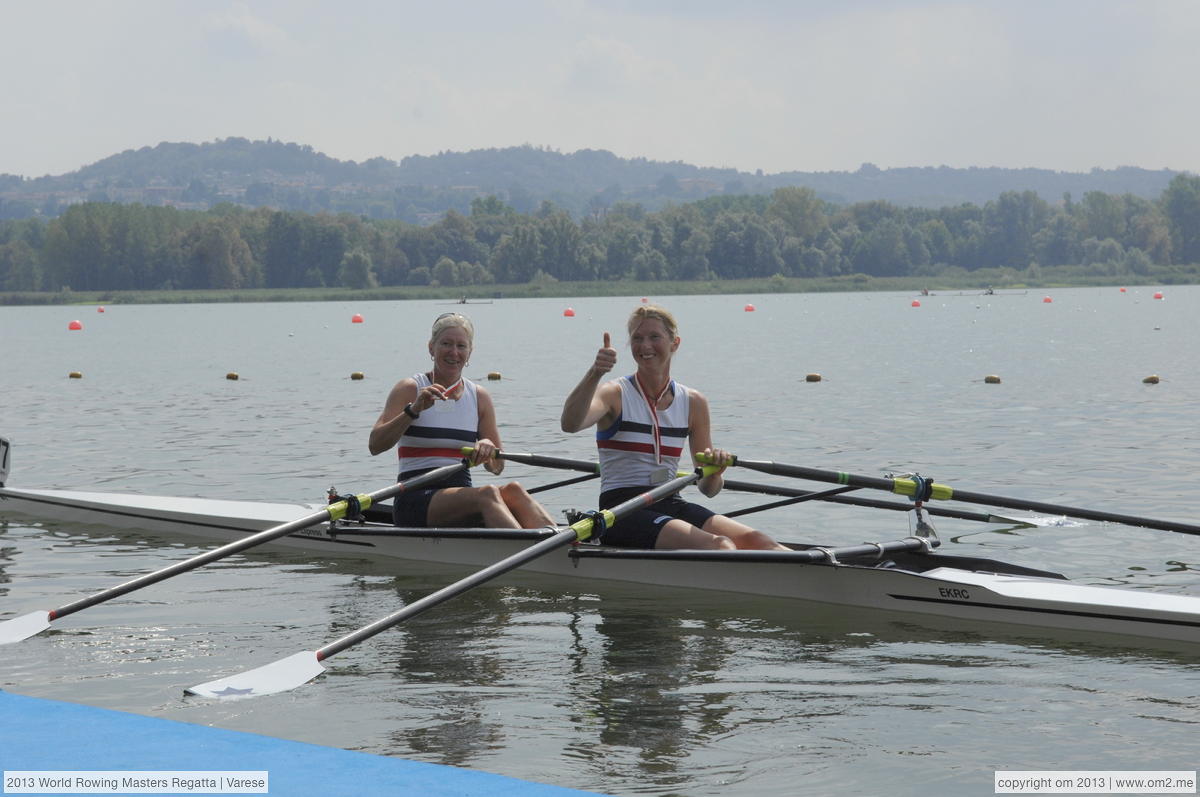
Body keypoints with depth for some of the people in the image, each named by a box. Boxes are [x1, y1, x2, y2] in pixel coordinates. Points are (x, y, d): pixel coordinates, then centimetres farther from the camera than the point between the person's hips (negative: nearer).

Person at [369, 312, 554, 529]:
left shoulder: (479, 397, 14)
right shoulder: (410, 389, 2)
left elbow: (497, 468, 12)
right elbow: (375, 445, -11)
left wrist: (489, 448, -11)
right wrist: (414, 410, -22)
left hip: (461, 500, 4)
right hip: (415, 501, -4)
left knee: (512, 491, -30)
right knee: (487, 494, -34)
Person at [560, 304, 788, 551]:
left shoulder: (693, 402, 11)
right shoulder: (616, 394, 0)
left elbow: (708, 489, 14)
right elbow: (570, 424, -23)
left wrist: (715, 472, -10)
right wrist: (594, 374, -37)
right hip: (621, 509, -5)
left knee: (754, 541, -23)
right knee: (717, 546, -31)